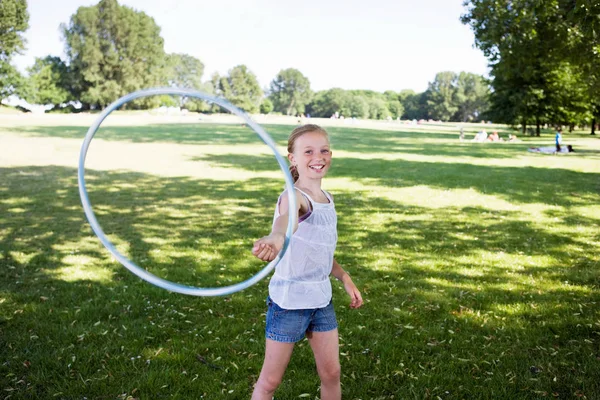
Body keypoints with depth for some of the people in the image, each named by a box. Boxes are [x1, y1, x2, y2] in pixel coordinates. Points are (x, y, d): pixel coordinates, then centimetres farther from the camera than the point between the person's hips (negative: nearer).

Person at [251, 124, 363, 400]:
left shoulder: (327, 199, 6)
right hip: (288, 301, -7)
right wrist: (274, 239, -66)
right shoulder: (294, 197, -19)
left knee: (331, 373, 14)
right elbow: (286, 220, -45)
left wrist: (344, 278, 14)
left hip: (322, 299, 7)